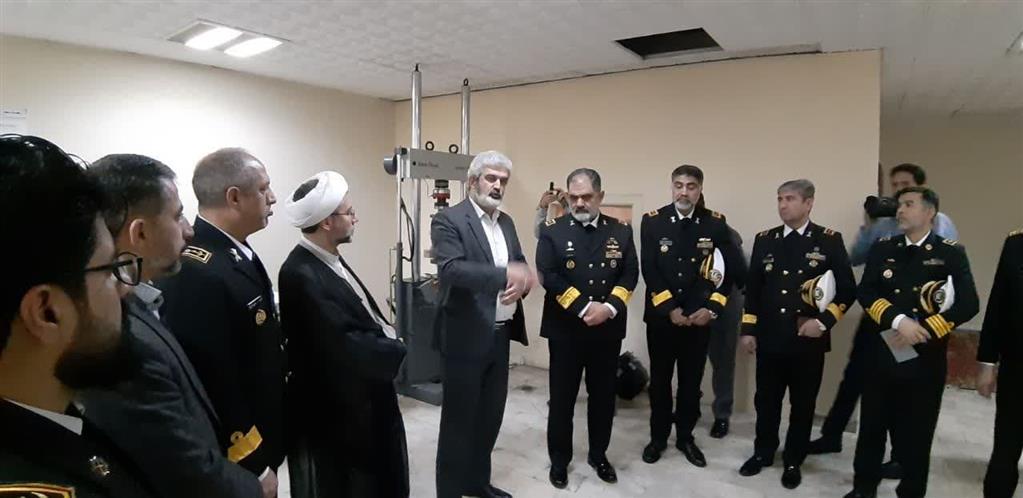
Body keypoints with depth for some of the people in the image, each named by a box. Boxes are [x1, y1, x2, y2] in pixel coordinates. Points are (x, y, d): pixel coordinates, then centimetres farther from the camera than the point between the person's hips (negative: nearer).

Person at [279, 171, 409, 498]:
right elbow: (345, 344, -29)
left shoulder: (328, 259, 4)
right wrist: (404, 351, -20)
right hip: (334, 412, -9)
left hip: (358, 400, 9)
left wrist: (390, 334, -7)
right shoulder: (302, 274, -27)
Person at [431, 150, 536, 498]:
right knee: (459, 420, 6)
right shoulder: (448, 220, -11)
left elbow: (520, 266, 12)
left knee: (491, 416, 18)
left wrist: (522, 280, -12)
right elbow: (451, 270, -25)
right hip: (466, 337, -7)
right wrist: (505, 274, -35)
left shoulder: (506, 222, 13)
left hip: (500, 335, 7)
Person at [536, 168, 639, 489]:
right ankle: (559, 460, 27)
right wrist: (584, 308, -19)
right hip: (565, 329, -2)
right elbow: (548, 276, -13)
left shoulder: (621, 231, 4)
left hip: (608, 330, 2)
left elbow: (630, 274, 0)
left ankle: (599, 455, 34)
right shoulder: (552, 231, -3)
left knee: (603, 396, 14)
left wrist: (610, 307, -16)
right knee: (562, 398, 9)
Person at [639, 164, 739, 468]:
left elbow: (731, 270, -1)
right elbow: (649, 270, -8)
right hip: (661, 315, -1)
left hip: (699, 316, 1)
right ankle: (658, 437, 27)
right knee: (660, 379, 11)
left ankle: (685, 438, 30)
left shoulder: (716, 223, -1)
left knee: (691, 380, 12)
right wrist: (670, 309, -14)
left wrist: (711, 309, -10)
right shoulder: (652, 221, -4)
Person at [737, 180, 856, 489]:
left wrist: (824, 322, -13)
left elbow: (848, 289, -2)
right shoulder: (764, 240, 4)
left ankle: (793, 461, 28)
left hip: (808, 340, -2)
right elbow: (752, 288, 7)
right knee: (766, 400, 13)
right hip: (769, 338, 2)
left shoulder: (830, 241, -3)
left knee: (802, 404, 11)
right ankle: (763, 453, 31)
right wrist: (748, 329, 4)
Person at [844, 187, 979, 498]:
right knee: (872, 428, 12)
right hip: (881, 356, 2)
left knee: (915, 434, 9)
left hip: (925, 361, -2)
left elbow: (968, 305, -9)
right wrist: (898, 321, -19)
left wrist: (923, 329, -16)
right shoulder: (882, 248, 5)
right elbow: (866, 293, -4)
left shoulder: (951, 253, -1)